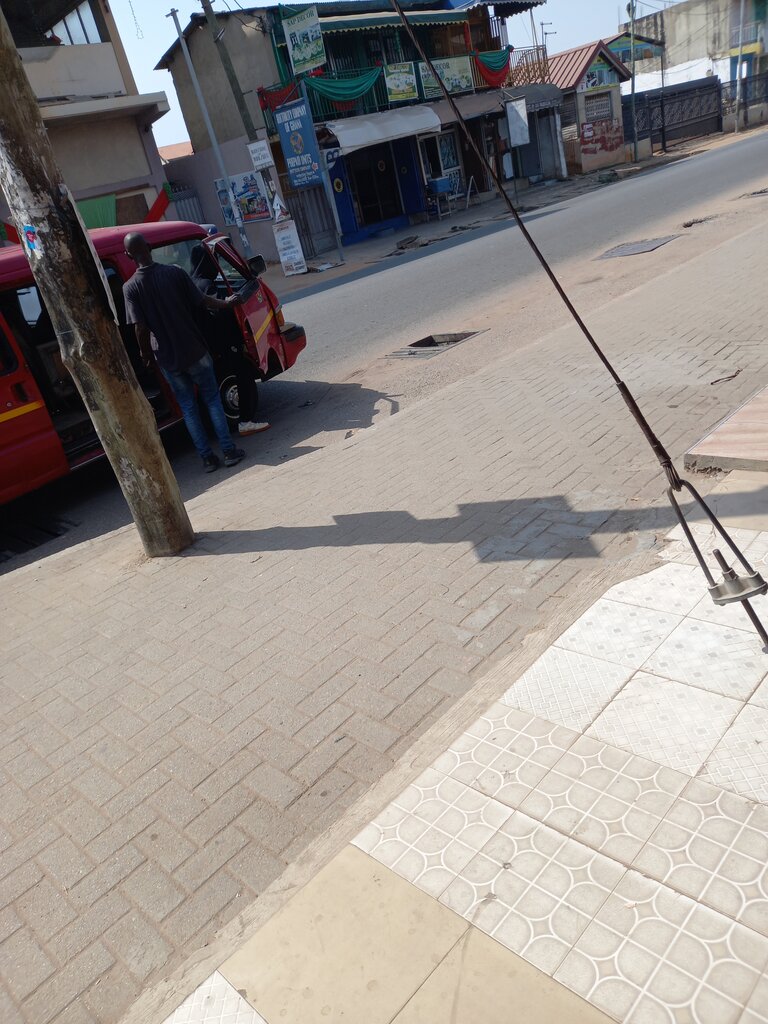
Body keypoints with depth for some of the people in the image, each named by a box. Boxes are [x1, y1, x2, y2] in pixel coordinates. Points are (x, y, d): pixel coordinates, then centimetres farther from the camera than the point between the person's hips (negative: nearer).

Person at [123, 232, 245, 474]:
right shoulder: (175, 273, -7)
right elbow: (202, 301, 0)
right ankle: (229, 451, 11)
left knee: (188, 407, 13)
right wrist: (226, 303, 19)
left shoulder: (130, 287, -9)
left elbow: (140, 328, -13)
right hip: (195, 350, 0)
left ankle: (207, 457, 14)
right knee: (212, 399, 13)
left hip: (168, 358, 0)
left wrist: (146, 354, 4)